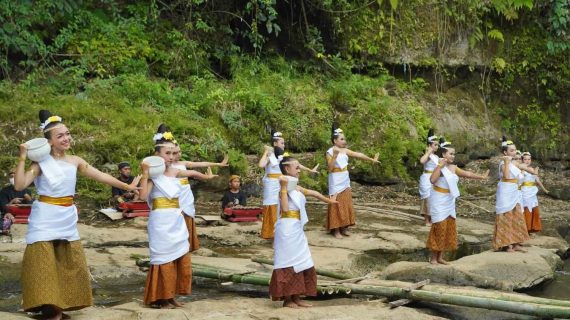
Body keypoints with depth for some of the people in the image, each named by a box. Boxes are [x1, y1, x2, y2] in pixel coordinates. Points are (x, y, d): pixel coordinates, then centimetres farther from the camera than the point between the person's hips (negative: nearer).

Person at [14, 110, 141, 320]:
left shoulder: (75, 161, 4)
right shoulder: (41, 163, -9)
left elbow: (100, 176, 7)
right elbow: (19, 185, -19)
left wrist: (127, 186, 8)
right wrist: (22, 158, -23)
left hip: (67, 219, 5)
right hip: (45, 219, -5)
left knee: (69, 264, 7)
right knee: (44, 265, -6)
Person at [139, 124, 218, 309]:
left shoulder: (175, 171, 9)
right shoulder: (152, 174, -8)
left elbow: (193, 173, 29)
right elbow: (143, 195, -22)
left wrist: (206, 176, 44)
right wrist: (145, 173, -25)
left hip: (177, 222, 7)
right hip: (161, 222, -7)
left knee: (182, 259, 7)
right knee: (164, 260, -2)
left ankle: (171, 296, 18)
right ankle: (160, 298, 10)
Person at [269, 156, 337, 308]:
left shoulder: (296, 188, 13)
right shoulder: (285, 188, -13)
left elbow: (313, 193, 29)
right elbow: (285, 208, -27)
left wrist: (328, 200, 43)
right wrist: (284, 187, -26)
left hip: (297, 230, 10)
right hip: (287, 230, -10)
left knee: (301, 264, 12)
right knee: (288, 263, -3)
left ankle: (296, 297, 20)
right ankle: (287, 299, 5)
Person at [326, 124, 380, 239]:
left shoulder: (344, 150, 5)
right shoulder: (330, 152, -13)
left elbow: (358, 155, 6)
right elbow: (330, 168, -21)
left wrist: (372, 159, 6)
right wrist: (335, 155, -29)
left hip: (345, 182, 7)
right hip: (336, 183, -7)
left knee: (346, 205, 10)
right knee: (337, 205, -3)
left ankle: (344, 228, 20)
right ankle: (336, 230, 4)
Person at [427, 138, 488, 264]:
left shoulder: (453, 167, 5)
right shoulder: (440, 167, -18)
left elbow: (467, 174, 15)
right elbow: (432, 180, -34)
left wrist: (481, 177, 20)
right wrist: (439, 166, -31)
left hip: (449, 201, 8)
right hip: (439, 201, -8)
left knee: (449, 227, 9)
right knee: (439, 227, -6)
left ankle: (440, 257, 18)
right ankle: (433, 257, 5)